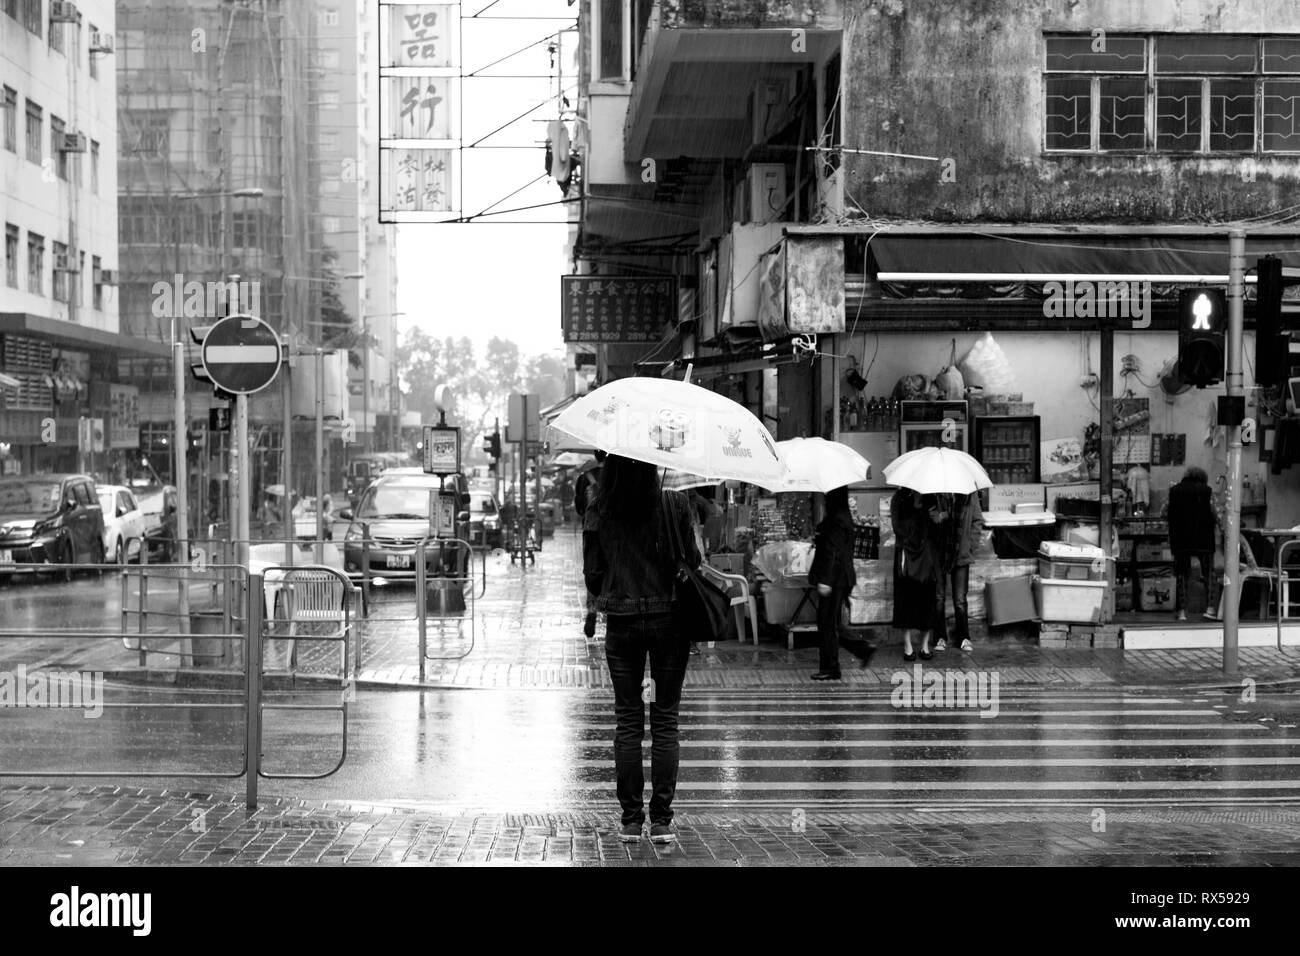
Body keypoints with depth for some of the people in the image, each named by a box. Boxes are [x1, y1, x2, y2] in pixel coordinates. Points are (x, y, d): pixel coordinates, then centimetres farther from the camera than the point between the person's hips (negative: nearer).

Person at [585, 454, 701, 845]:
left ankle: (631, 819, 9)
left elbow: (593, 575, 0)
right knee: (665, 720, 6)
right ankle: (661, 820, 5)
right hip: (669, 620, -1)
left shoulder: (602, 513, -4)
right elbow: (692, 561, -5)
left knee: (627, 720, 9)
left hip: (621, 622, 1)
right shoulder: (674, 505, -7)